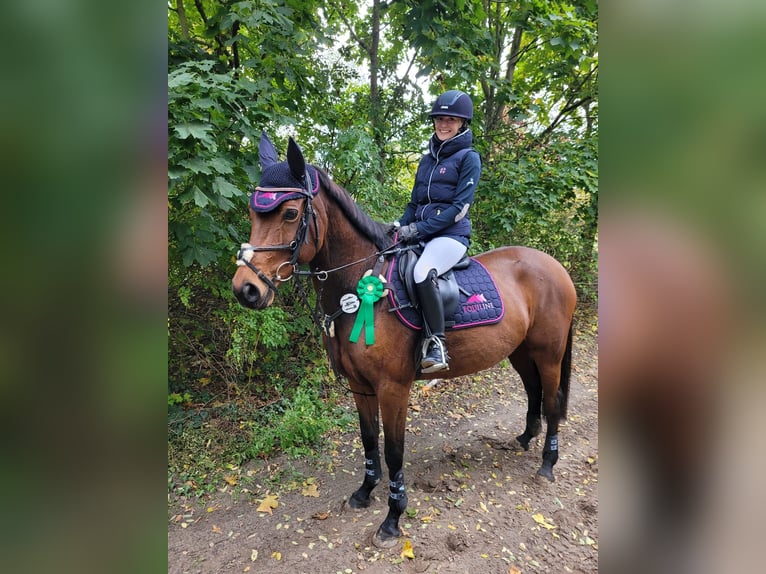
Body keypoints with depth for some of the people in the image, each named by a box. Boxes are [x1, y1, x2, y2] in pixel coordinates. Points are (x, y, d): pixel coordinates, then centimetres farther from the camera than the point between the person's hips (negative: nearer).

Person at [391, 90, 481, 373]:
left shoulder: (469, 157, 0)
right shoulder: (427, 159, 19)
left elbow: (459, 207, -11)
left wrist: (418, 228, -17)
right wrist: (400, 225, 3)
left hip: (451, 235, -7)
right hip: (420, 236, 7)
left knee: (422, 274, -36)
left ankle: (437, 344, -24)